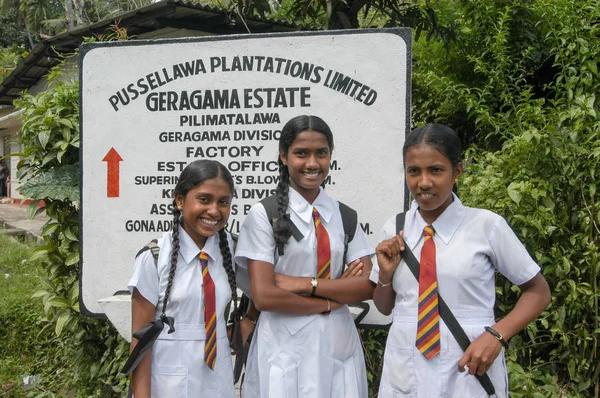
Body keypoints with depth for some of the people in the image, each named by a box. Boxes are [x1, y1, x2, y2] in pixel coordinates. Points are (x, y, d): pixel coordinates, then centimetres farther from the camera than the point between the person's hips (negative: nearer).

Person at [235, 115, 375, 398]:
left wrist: (304, 284, -14)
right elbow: (264, 296, -14)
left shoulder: (345, 216, 6)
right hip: (285, 346, -3)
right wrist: (333, 299, -9)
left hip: (338, 344, 4)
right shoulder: (264, 213, -6)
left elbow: (367, 286, -4)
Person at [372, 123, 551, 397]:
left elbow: (537, 291, 1)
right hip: (404, 374, 3)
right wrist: (386, 274, -8)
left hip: (468, 374, -3)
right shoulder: (394, 230, 1)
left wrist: (496, 334, -14)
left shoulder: (487, 225, -10)